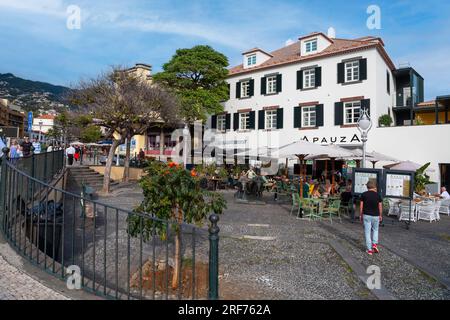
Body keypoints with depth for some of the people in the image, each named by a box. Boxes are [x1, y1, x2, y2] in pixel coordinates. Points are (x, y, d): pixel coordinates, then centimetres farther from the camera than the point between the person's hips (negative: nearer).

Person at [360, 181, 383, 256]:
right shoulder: (377, 195, -2)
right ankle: (375, 244, 6)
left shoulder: (364, 194, -3)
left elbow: (361, 206, -2)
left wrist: (360, 215, 8)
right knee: (375, 230, 22)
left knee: (367, 232, 4)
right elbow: (380, 207, 2)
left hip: (366, 215, -1)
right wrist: (380, 216, 14)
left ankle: (369, 250, 6)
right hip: (375, 216, 1)